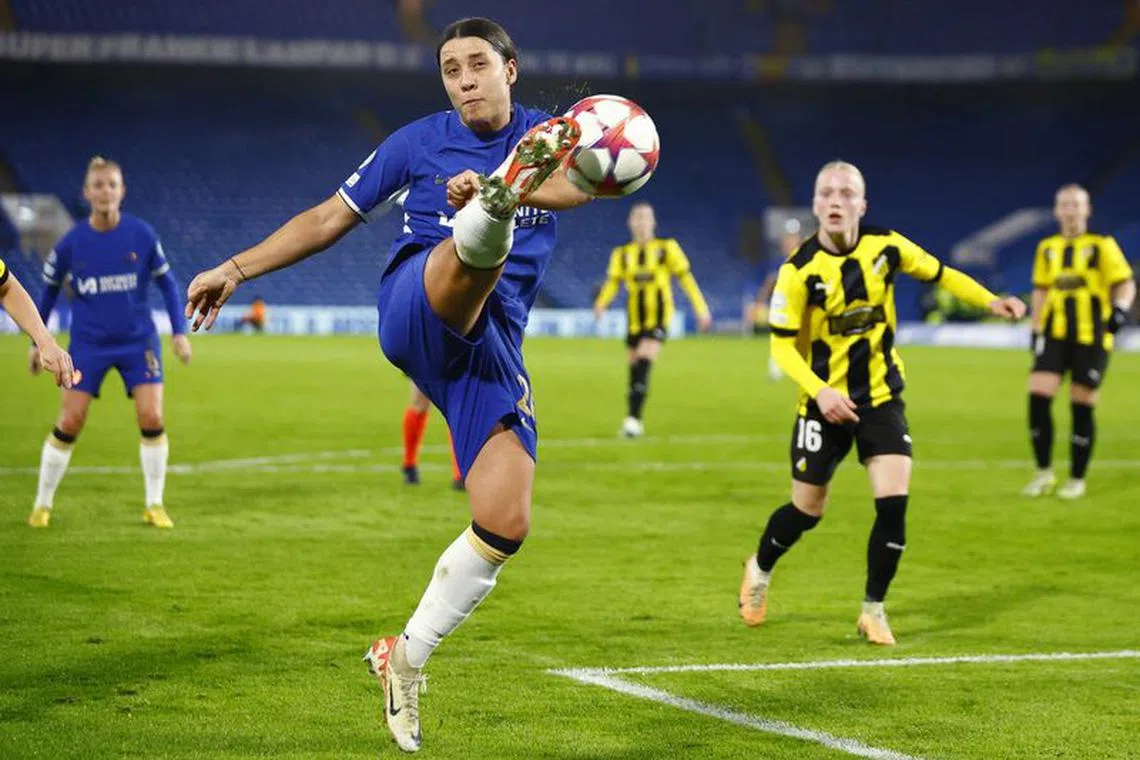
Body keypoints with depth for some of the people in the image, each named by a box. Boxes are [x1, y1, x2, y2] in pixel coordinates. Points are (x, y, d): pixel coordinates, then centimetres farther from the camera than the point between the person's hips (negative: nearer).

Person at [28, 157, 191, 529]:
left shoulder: (142, 234, -9)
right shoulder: (71, 242, -9)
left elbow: (166, 282, 3)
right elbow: (49, 290, 6)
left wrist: (179, 332, -1)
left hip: (138, 341, 0)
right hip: (88, 344, 0)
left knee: (151, 418, -9)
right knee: (69, 423, -4)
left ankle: (154, 505, 7)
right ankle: (42, 504, 12)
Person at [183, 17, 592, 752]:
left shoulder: (546, 139, 11)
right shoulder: (419, 141, 13)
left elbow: (584, 180, -14)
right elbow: (329, 218, 21)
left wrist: (503, 191, -34)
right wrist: (236, 269, 17)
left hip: (491, 348, 2)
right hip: (415, 308, -2)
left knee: (505, 526, -9)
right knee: (474, 250, -38)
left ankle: (406, 657, 7)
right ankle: (491, 216, -76)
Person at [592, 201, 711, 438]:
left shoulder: (667, 248, 1)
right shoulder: (622, 254, 7)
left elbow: (686, 277, 2)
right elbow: (612, 281, -1)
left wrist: (701, 309, -2)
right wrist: (601, 303, -21)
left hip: (659, 315, -3)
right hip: (634, 318, 3)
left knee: (644, 362, -21)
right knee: (634, 366, 6)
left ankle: (634, 418, -26)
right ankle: (632, 422, 17)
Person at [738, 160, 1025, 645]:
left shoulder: (885, 246, -8)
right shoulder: (799, 270, -17)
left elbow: (937, 274, 11)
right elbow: (782, 345, -14)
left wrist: (990, 301, 2)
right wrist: (820, 391, -28)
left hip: (881, 398, 2)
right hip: (824, 403, -2)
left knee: (893, 504, -13)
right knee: (807, 510, 6)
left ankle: (873, 609, 5)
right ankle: (760, 569, 38)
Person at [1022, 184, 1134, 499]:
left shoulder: (1101, 245, -1)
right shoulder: (1047, 248, 12)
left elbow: (1125, 283, -6)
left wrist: (1120, 307, -25)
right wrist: (1035, 329, 14)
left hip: (1091, 337, -3)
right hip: (1055, 334, 3)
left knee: (1082, 407, -1)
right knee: (1038, 396, -11)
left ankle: (1077, 479, 13)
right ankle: (1044, 473, 2)